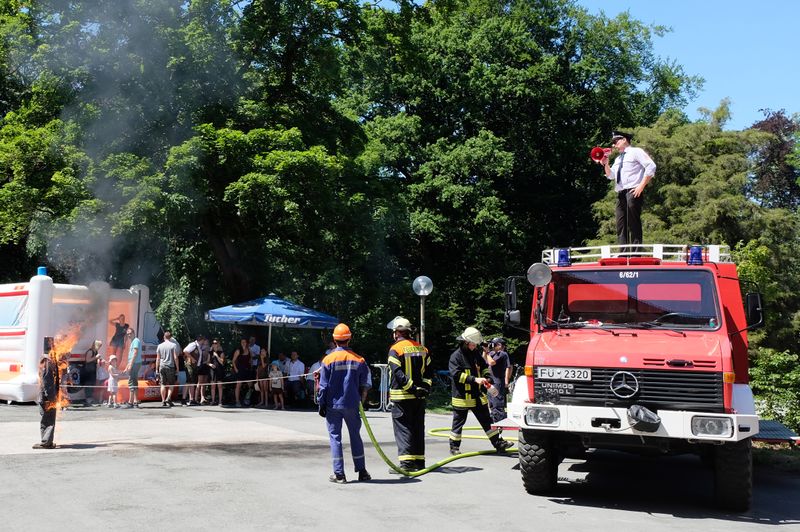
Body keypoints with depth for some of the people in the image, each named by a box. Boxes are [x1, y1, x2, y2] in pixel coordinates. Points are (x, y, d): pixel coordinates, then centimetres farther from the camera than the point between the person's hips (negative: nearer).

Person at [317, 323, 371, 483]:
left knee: (335, 437, 5)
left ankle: (339, 474, 4)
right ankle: (362, 472, 17)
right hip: (352, 405, 2)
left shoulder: (328, 360, -8)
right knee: (355, 436, 13)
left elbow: (323, 386, -6)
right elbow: (364, 386, 5)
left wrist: (321, 404, 3)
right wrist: (360, 401, 18)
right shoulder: (359, 360, -1)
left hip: (333, 406, -2)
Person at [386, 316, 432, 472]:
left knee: (402, 428, -2)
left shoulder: (395, 349, -8)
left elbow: (398, 373, -18)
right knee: (418, 427, 13)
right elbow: (429, 371, 9)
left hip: (402, 396, -6)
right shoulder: (421, 348, 11)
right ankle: (419, 461, 18)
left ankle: (407, 462, -8)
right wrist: (425, 387, 3)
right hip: (419, 397, 6)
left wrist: (411, 387, -16)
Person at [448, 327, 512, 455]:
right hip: (462, 397, -6)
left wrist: (487, 377, 1)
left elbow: (484, 367, 22)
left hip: (478, 396, 6)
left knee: (486, 421, 10)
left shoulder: (476, 354, 8)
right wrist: (474, 379, -26)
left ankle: (498, 443, 14)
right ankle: (454, 447, 18)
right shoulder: (456, 356, -13)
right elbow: (456, 374, -23)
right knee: (458, 422, 6)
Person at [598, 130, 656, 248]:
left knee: (633, 224, -12)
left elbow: (651, 167, -8)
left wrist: (641, 186, -14)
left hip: (633, 192, -8)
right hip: (620, 194, 8)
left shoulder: (636, 152, 3)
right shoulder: (618, 159, 27)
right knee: (621, 225, 1)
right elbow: (611, 175, 26)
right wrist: (605, 164, 9)